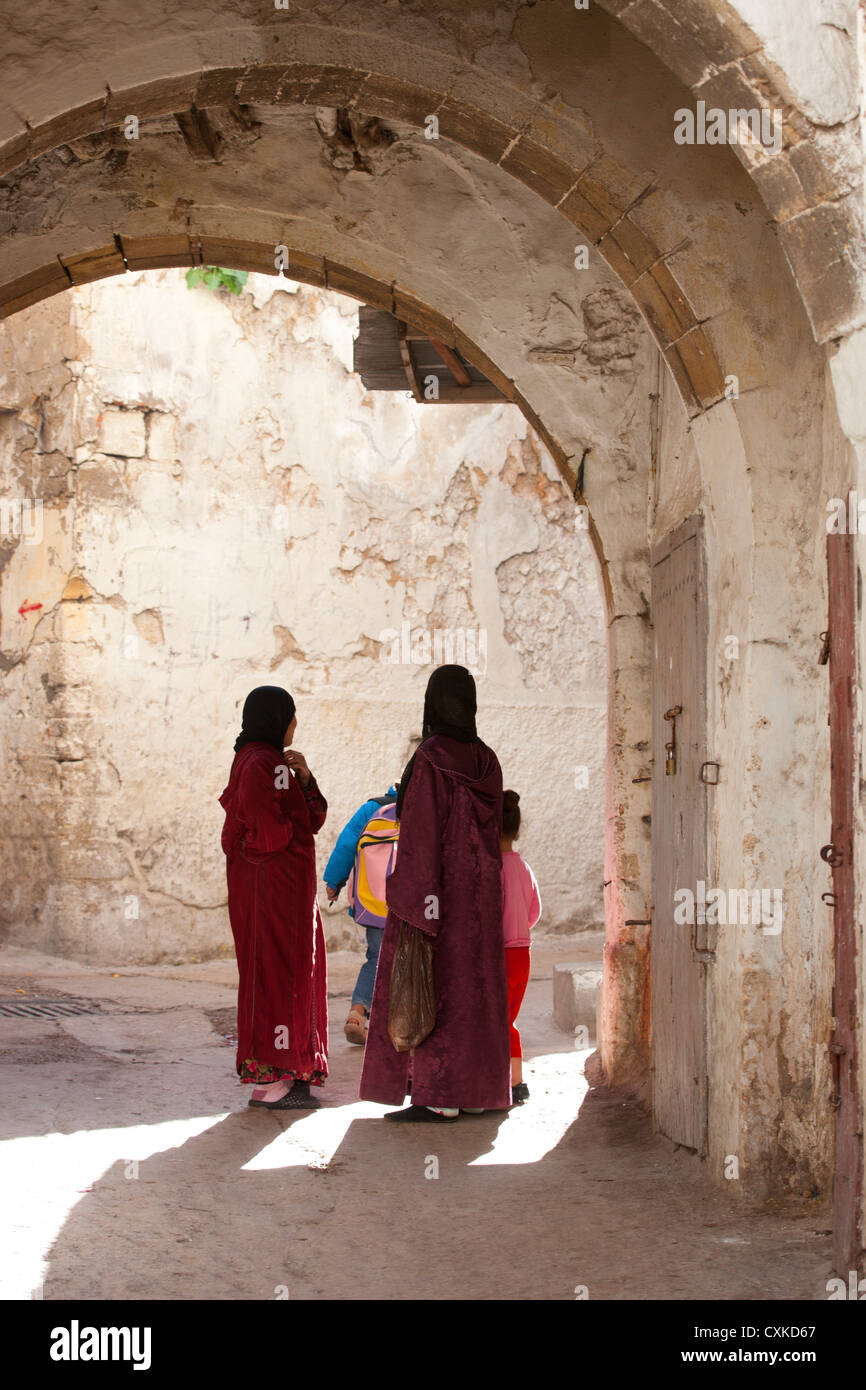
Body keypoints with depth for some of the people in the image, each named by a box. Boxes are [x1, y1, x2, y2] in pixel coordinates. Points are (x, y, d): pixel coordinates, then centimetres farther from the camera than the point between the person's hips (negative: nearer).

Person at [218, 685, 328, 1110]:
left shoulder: (270, 762, 19)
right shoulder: (259, 764, -15)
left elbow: (313, 818, 15)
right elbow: (272, 831, -23)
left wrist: (305, 779, -2)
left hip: (287, 885, 11)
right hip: (274, 882, -11)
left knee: (290, 972, 12)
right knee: (279, 972, -8)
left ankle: (270, 1075, 15)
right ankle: (272, 1079, -5)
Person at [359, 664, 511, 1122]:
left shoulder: (430, 761, -16)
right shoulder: (486, 761, 7)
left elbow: (421, 836, -19)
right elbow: (493, 832, 11)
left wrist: (414, 906, -18)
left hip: (437, 892, -7)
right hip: (480, 893, 8)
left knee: (431, 991, -4)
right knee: (473, 987, 11)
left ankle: (440, 1099, -5)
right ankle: (474, 1091, 14)